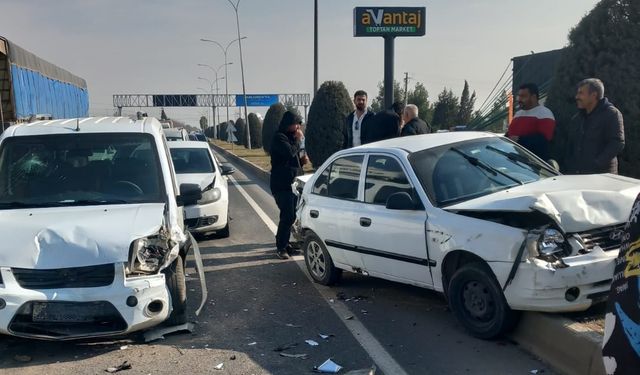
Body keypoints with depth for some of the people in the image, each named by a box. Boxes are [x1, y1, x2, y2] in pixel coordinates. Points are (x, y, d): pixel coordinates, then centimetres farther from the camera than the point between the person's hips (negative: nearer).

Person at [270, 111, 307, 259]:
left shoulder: (291, 137, 17)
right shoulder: (279, 138, -11)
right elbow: (290, 152, -27)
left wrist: (302, 160, 5)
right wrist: (298, 140, -12)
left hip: (292, 182, 9)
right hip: (282, 184, -9)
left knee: (290, 215, 11)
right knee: (288, 216, -12)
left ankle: (283, 243, 23)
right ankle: (281, 247, -5)